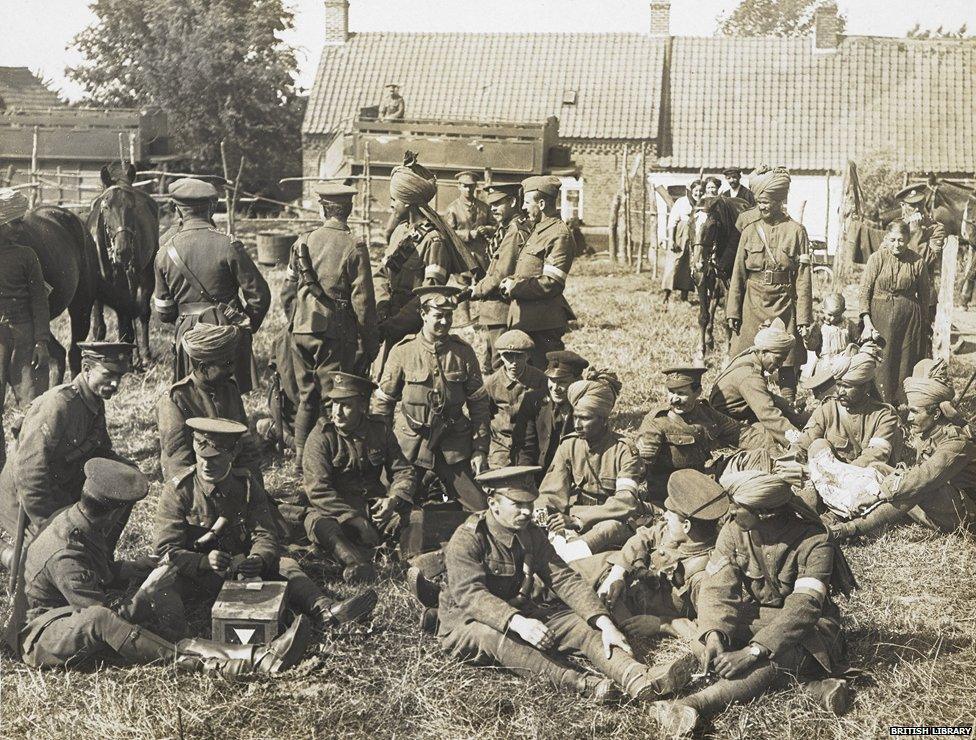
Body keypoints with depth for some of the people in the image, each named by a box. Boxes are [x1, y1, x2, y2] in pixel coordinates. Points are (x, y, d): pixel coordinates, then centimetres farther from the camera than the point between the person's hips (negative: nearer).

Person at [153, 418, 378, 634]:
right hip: (195, 575, -3)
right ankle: (172, 631, -61)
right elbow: (167, 550, -11)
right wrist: (205, 561, -31)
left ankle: (324, 610, -44)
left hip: (240, 569, 3)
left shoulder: (247, 486, 4)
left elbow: (265, 535, -3)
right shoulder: (176, 490, -6)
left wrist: (258, 559, -29)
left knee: (285, 565, -21)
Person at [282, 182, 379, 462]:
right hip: (337, 335, -4)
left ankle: (301, 458, 21)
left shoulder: (303, 242, 3)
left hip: (302, 331, 4)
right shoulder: (354, 248, -9)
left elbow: (287, 292, 8)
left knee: (306, 397, 15)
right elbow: (363, 301, -9)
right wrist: (370, 342, 0)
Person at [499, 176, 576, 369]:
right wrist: (511, 281, 3)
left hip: (544, 323, -10)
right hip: (526, 317, 10)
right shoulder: (537, 230, 16)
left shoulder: (559, 235, -15)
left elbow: (551, 283, -20)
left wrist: (515, 286, -14)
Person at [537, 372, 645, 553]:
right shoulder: (568, 445, 4)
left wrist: (577, 520, -30)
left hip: (613, 521, -4)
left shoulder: (623, 451, -9)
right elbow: (552, 492, 1)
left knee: (610, 528, -40)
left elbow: (626, 502, -21)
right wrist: (543, 513, -24)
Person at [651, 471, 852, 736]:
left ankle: (695, 704, -51)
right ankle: (811, 684, -29)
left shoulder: (813, 543, -23)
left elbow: (802, 607, -32)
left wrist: (752, 652, -43)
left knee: (779, 656, -37)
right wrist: (714, 634, -36)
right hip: (753, 616, 5)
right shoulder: (733, 531, -9)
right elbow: (717, 587, -15)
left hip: (805, 626, -5)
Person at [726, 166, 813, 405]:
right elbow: (738, 275, 7)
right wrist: (733, 312, 1)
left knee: (787, 367, 0)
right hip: (752, 305, 2)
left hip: (784, 305, -2)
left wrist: (803, 318, -8)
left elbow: (803, 278, -3)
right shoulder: (750, 231, 5)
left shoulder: (795, 231, -2)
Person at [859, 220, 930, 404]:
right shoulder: (876, 258, -2)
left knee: (906, 362, 3)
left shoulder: (917, 261, 0)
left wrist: (924, 319, 12)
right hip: (880, 317, -1)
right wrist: (866, 318, -10)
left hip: (910, 318, 1)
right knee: (882, 362, 0)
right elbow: (865, 290, -2)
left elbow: (924, 293, 10)